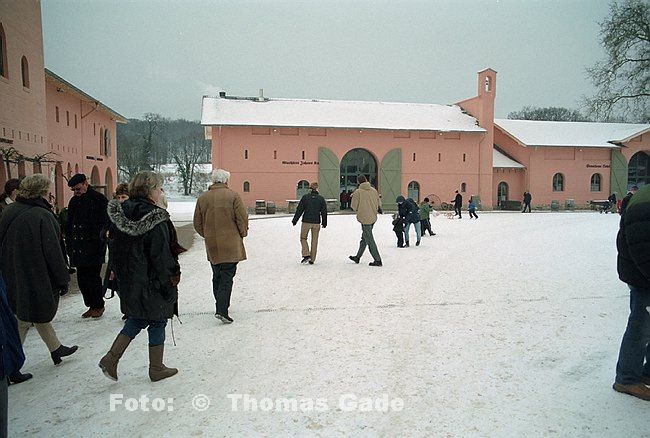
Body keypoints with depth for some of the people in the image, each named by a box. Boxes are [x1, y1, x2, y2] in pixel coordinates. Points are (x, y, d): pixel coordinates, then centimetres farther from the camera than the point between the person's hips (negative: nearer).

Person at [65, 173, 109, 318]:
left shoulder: (100, 200, -6)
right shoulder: (74, 201, 13)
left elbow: (105, 225, -9)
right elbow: (68, 225, 18)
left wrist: (100, 244, -14)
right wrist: (70, 246, 10)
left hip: (94, 247, -6)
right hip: (78, 249, 7)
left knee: (93, 277, -3)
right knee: (81, 278, 8)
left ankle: (99, 306, 13)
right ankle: (91, 305, 20)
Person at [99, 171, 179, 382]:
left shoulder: (120, 214, 2)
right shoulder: (154, 219, -21)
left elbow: (114, 245, 9)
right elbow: (161, 256, -20)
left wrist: (119, 274, 17)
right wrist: (170, 283, -9)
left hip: (128, 281, 7)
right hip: (151, 282, -7)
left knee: (137, 319, 23)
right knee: (157, 321, 9)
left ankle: (111, 358, 17)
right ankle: (156, 369, 22)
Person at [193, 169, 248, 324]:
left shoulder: (202, 198, 5)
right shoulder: (233, 196, -8)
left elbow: (197, 224, 9)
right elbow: (242, 218, -10)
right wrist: (242, 234, 7)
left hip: (212, 246, 4)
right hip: (230, 245, -4)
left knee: (217, 277, 17)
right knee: (227, 278, -2)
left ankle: (221, 307, 23)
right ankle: (222, 310, -9)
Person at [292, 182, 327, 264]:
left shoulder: (305, 197, -4)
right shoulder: (321, 199, 1)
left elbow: (299, 210, -3)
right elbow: (324, 212, 5)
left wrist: (295, 220, 5)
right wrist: (324, 223, 16)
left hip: (306, 222, -2)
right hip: (316, 223, 2)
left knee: (303, 238, 13)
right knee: (314, 241, 10)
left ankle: (306, 255, -4)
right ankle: (312, 259, 13)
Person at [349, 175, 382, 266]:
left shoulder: (358, 192, -13)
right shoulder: (373, 190, 3)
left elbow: (354, 206, -9)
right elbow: (379, 204, 9)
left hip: (364, 218, -7)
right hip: (373, 218, 7)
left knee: (369, 240, 0)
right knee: (364, 238, 18)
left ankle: (377, 260, 2)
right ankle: (357, 257, 31)